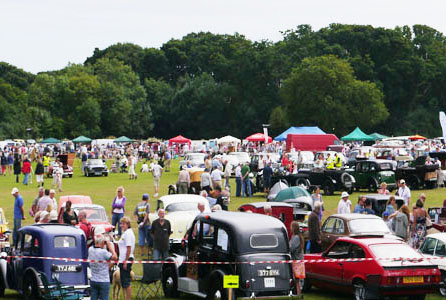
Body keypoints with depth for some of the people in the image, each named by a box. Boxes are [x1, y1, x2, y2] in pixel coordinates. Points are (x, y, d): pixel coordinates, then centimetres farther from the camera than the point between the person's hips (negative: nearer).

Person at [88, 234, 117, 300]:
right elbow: (115, 257, -9)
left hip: (93, 280, 6)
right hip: (103, 281, -6)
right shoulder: (103, 252, -21)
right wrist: (110, 246, -4)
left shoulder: (90, 250, -3)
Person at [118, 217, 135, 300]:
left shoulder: (128, 233, -13)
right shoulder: (125, 233, 18)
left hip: (126, 260, -10)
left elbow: (129, 248, -19)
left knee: (126, 282, -7)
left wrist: (126, 261, -21)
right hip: (122, 260, 10)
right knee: (123, 282, 13)